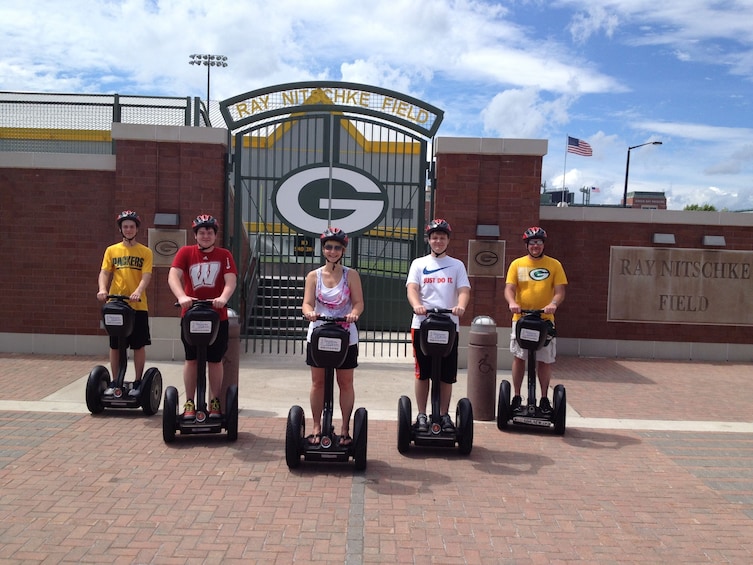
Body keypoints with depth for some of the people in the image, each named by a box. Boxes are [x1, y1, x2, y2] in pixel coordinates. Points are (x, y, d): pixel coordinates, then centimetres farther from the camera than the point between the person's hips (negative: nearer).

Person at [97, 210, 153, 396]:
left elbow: (146, 276, -7)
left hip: (138, 305, -2)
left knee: (139, 345, 3)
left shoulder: (145, 252, 3)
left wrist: (138, 291, -27)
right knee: (115, 346, 8)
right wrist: (102, 289, -20)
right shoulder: (111, 250, 8)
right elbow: (104, 273, 1)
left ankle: (137, 382, 15)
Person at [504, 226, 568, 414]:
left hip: (545, 319, 0)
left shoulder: (554, 265, 3)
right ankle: (517, 397, 16)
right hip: (521, 318, 0)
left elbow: (560, 291, -1)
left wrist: (553, 304, -22)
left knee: (544, 360, 4)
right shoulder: (517, 264, 5)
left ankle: (544, 399, 17)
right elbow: (509, 288, -1)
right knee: (519, 358, 4)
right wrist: (512, 302, -22)